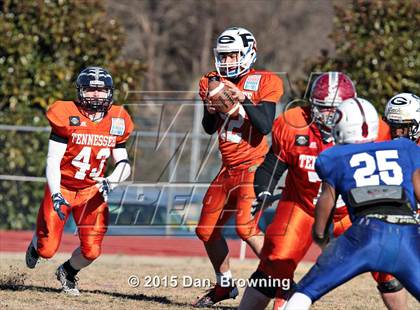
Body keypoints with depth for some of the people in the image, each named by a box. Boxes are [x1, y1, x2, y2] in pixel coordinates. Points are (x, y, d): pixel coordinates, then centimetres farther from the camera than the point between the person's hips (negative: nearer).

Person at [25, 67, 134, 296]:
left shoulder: (117, 121, -2)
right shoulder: (67, 116, -15)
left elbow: (124, 164, 4)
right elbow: (52, 160, -15)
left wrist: (110, 181, -17)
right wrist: (55, 195, -28)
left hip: (91, 191, 3)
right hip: (62, 188, -3)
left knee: (91, 251, -8)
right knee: (47, 250, -5)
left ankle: (68, 272, 28)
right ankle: (36, 245, 36)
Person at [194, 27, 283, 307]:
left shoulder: (264, 83, -10)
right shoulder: (215, 82, 7)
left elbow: (265, 127, -18)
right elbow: (209, 128, 8)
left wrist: (244, 99, -27)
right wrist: (211, 109, -12)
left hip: (253, 166, -7)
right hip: (229, 168, 7)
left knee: (246, 226, -22)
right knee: (207, 230, 11)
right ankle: (225, 285, 29)